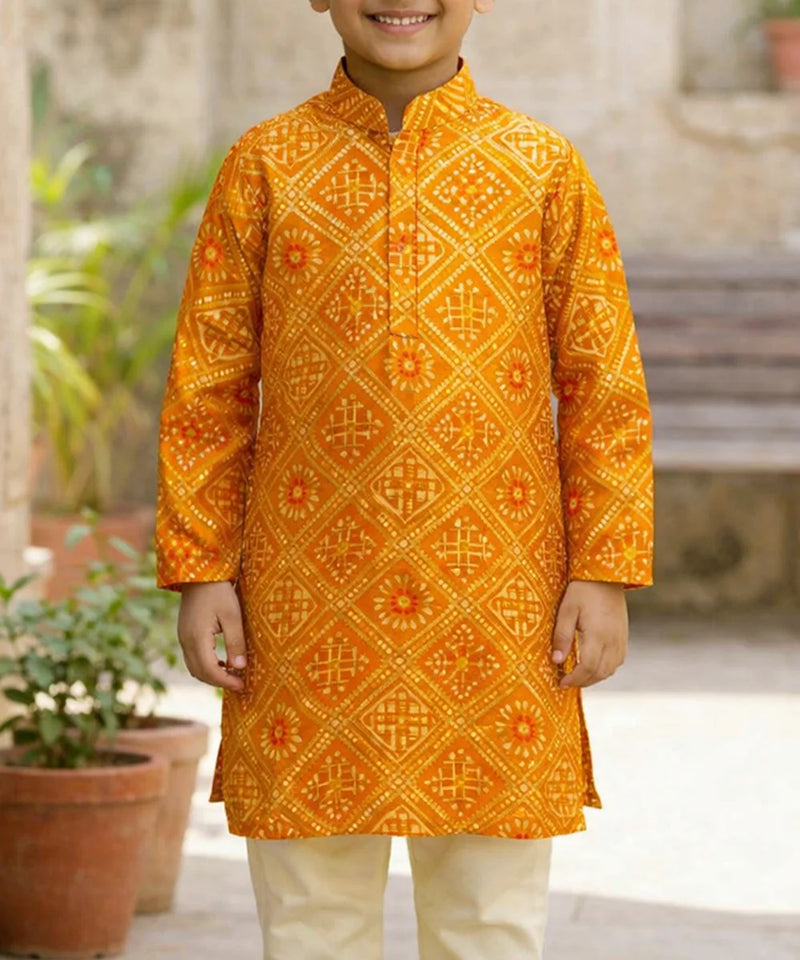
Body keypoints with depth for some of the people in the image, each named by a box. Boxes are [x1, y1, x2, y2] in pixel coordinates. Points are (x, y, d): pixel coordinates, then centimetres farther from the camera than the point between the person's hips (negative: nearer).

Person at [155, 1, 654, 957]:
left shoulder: (545, 169, 3)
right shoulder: (266, 165, 4)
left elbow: (604, 386, 4)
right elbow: (208, 385, 6)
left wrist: (605, 573, -1)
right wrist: (200, 571, 0)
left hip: (496, 604, 0)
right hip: (307, 610, 0)